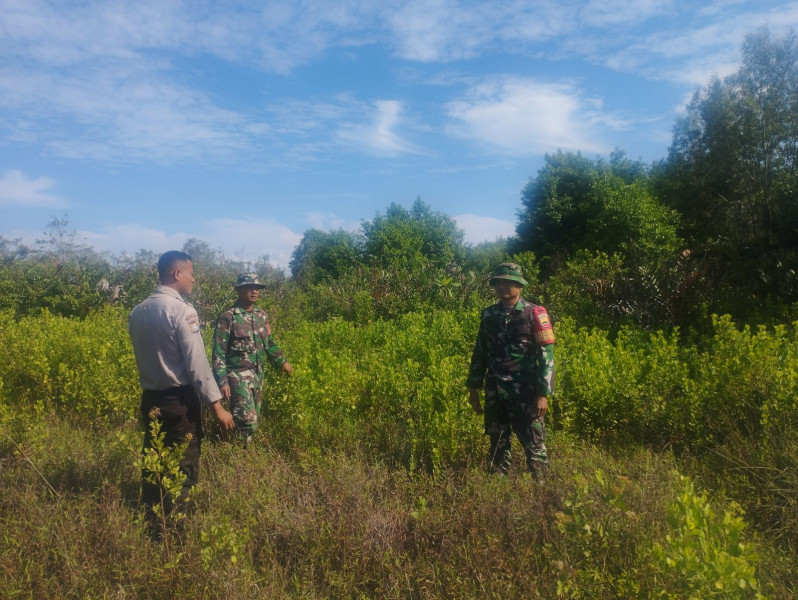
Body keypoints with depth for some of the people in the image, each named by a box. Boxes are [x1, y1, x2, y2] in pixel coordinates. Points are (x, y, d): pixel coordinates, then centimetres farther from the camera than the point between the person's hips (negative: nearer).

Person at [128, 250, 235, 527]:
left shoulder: (137, 312, 6)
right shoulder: (182, 311, -17)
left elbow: (143, 356, 11)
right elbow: (197, 364, -19)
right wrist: (217, 405, -15)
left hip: (150, 400, 8)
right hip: (180, 401, -7)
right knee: (183, 468, 3)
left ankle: (150, 522, 29)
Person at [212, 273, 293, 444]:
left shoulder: (262, 315, 7)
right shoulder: (228, 318, -12)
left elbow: (269, 342, 20)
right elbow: (218, 353, -12)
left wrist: (282, 361, 12)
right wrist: (222, 381, -16)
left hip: (258, 375, 7)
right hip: (238, 376, -6)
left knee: (254, 419, 14)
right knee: (248, 421, -12)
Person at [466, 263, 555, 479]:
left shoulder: (534, 314, -4)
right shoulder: (488, 315, 9)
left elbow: (546, 356, -8)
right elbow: (479, 353, 15)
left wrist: (544, 394, -14)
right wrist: (473, 387, 13)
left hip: (525, 394, -4)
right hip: (495, 394, 4)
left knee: (534, 446, -1)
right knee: (498, 447, 13)